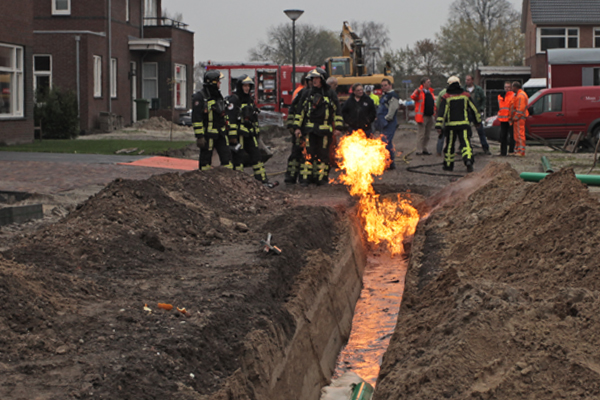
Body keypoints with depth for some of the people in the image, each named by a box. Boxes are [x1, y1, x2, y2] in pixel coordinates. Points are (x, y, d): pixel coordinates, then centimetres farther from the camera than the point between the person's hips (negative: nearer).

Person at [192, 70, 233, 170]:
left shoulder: (218, 95, 14)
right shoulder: (199, 97, -12)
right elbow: (196, 118, -16)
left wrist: (226, 130, 22)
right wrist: (199, 136, -19)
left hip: (220, 134, 7)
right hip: (208, 134, -7)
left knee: (226, 158, 3)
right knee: (206, 159, 2)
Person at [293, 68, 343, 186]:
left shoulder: (331, 94, 6)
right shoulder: (308, 94, 11)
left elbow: (337, 111, 9)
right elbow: (300, 111, 12)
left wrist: (337, 127, 2)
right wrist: (297, 127, 6)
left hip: (324, 130, -1)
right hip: (310, 129, 1)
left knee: (323, 154, 2)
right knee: (308, 153, -4)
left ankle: (322, 178, 9)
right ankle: (305, 178, -3)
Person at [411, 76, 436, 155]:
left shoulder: (430, 92, 17)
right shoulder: (419, 91, -6)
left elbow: (433, 103, 25)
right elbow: (413, 97, -26)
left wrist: (434, 112, 15)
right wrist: (417, 92, -45)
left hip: (430, 116, 8)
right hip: (422, 116, -8)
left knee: (427, 134, 14)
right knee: (421, 134, -6)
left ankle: (424, 149, 24)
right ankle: (419, 151, -2)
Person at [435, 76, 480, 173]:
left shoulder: (446, 97, -2)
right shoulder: (466, 95, 6)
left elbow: (441, 112, -9)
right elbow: (474, 109, 12)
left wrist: (439, 126, -11)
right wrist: (478, 121, 24)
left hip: (451, 125, -1)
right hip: (464, 124, 1)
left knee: (449, 145, 10)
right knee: (465, 143, -6)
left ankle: (448, 164, 18)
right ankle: (468, 160, -28)